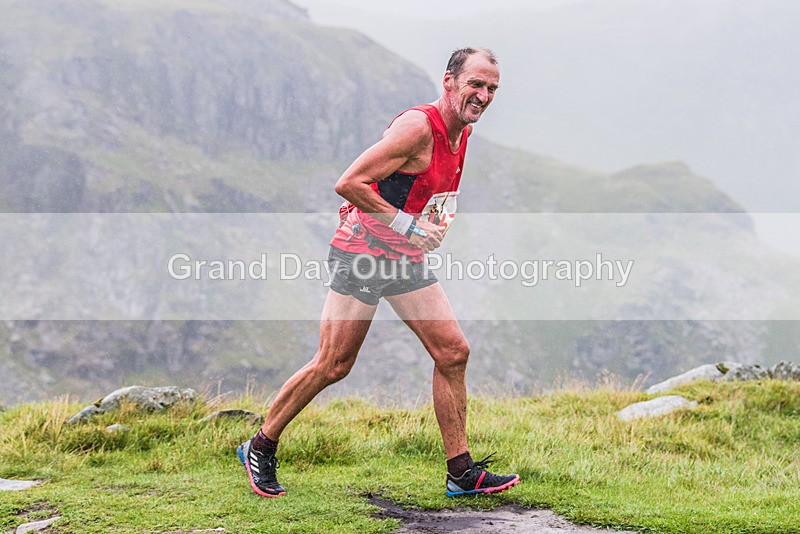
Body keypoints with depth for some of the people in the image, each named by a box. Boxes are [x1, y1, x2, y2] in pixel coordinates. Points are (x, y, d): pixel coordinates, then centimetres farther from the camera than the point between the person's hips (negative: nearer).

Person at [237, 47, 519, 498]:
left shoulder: (462, 132, 7)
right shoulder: (418, 127, -22)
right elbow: (348, 183, -25)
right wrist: (406, 225, -24)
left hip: (408, 259, 8)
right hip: (363, 255, -8)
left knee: (453, 352, 1)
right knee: (333, 365, -4)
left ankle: (462, 474, 8)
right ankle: (261, 449, 14)